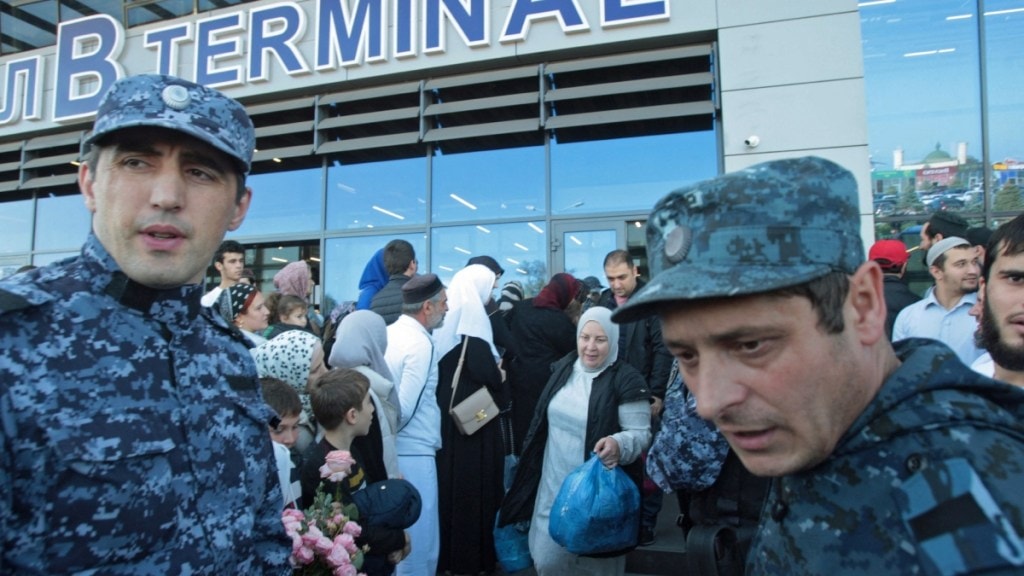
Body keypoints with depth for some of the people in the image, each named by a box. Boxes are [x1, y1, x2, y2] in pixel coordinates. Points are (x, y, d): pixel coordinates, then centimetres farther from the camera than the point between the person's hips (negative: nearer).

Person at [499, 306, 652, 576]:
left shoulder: (627, 380, -15)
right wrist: (531, 467, 19)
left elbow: (641, 433, -15)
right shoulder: (564, 367, 4)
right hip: (554, 485, 5)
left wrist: (619, 444, -36)